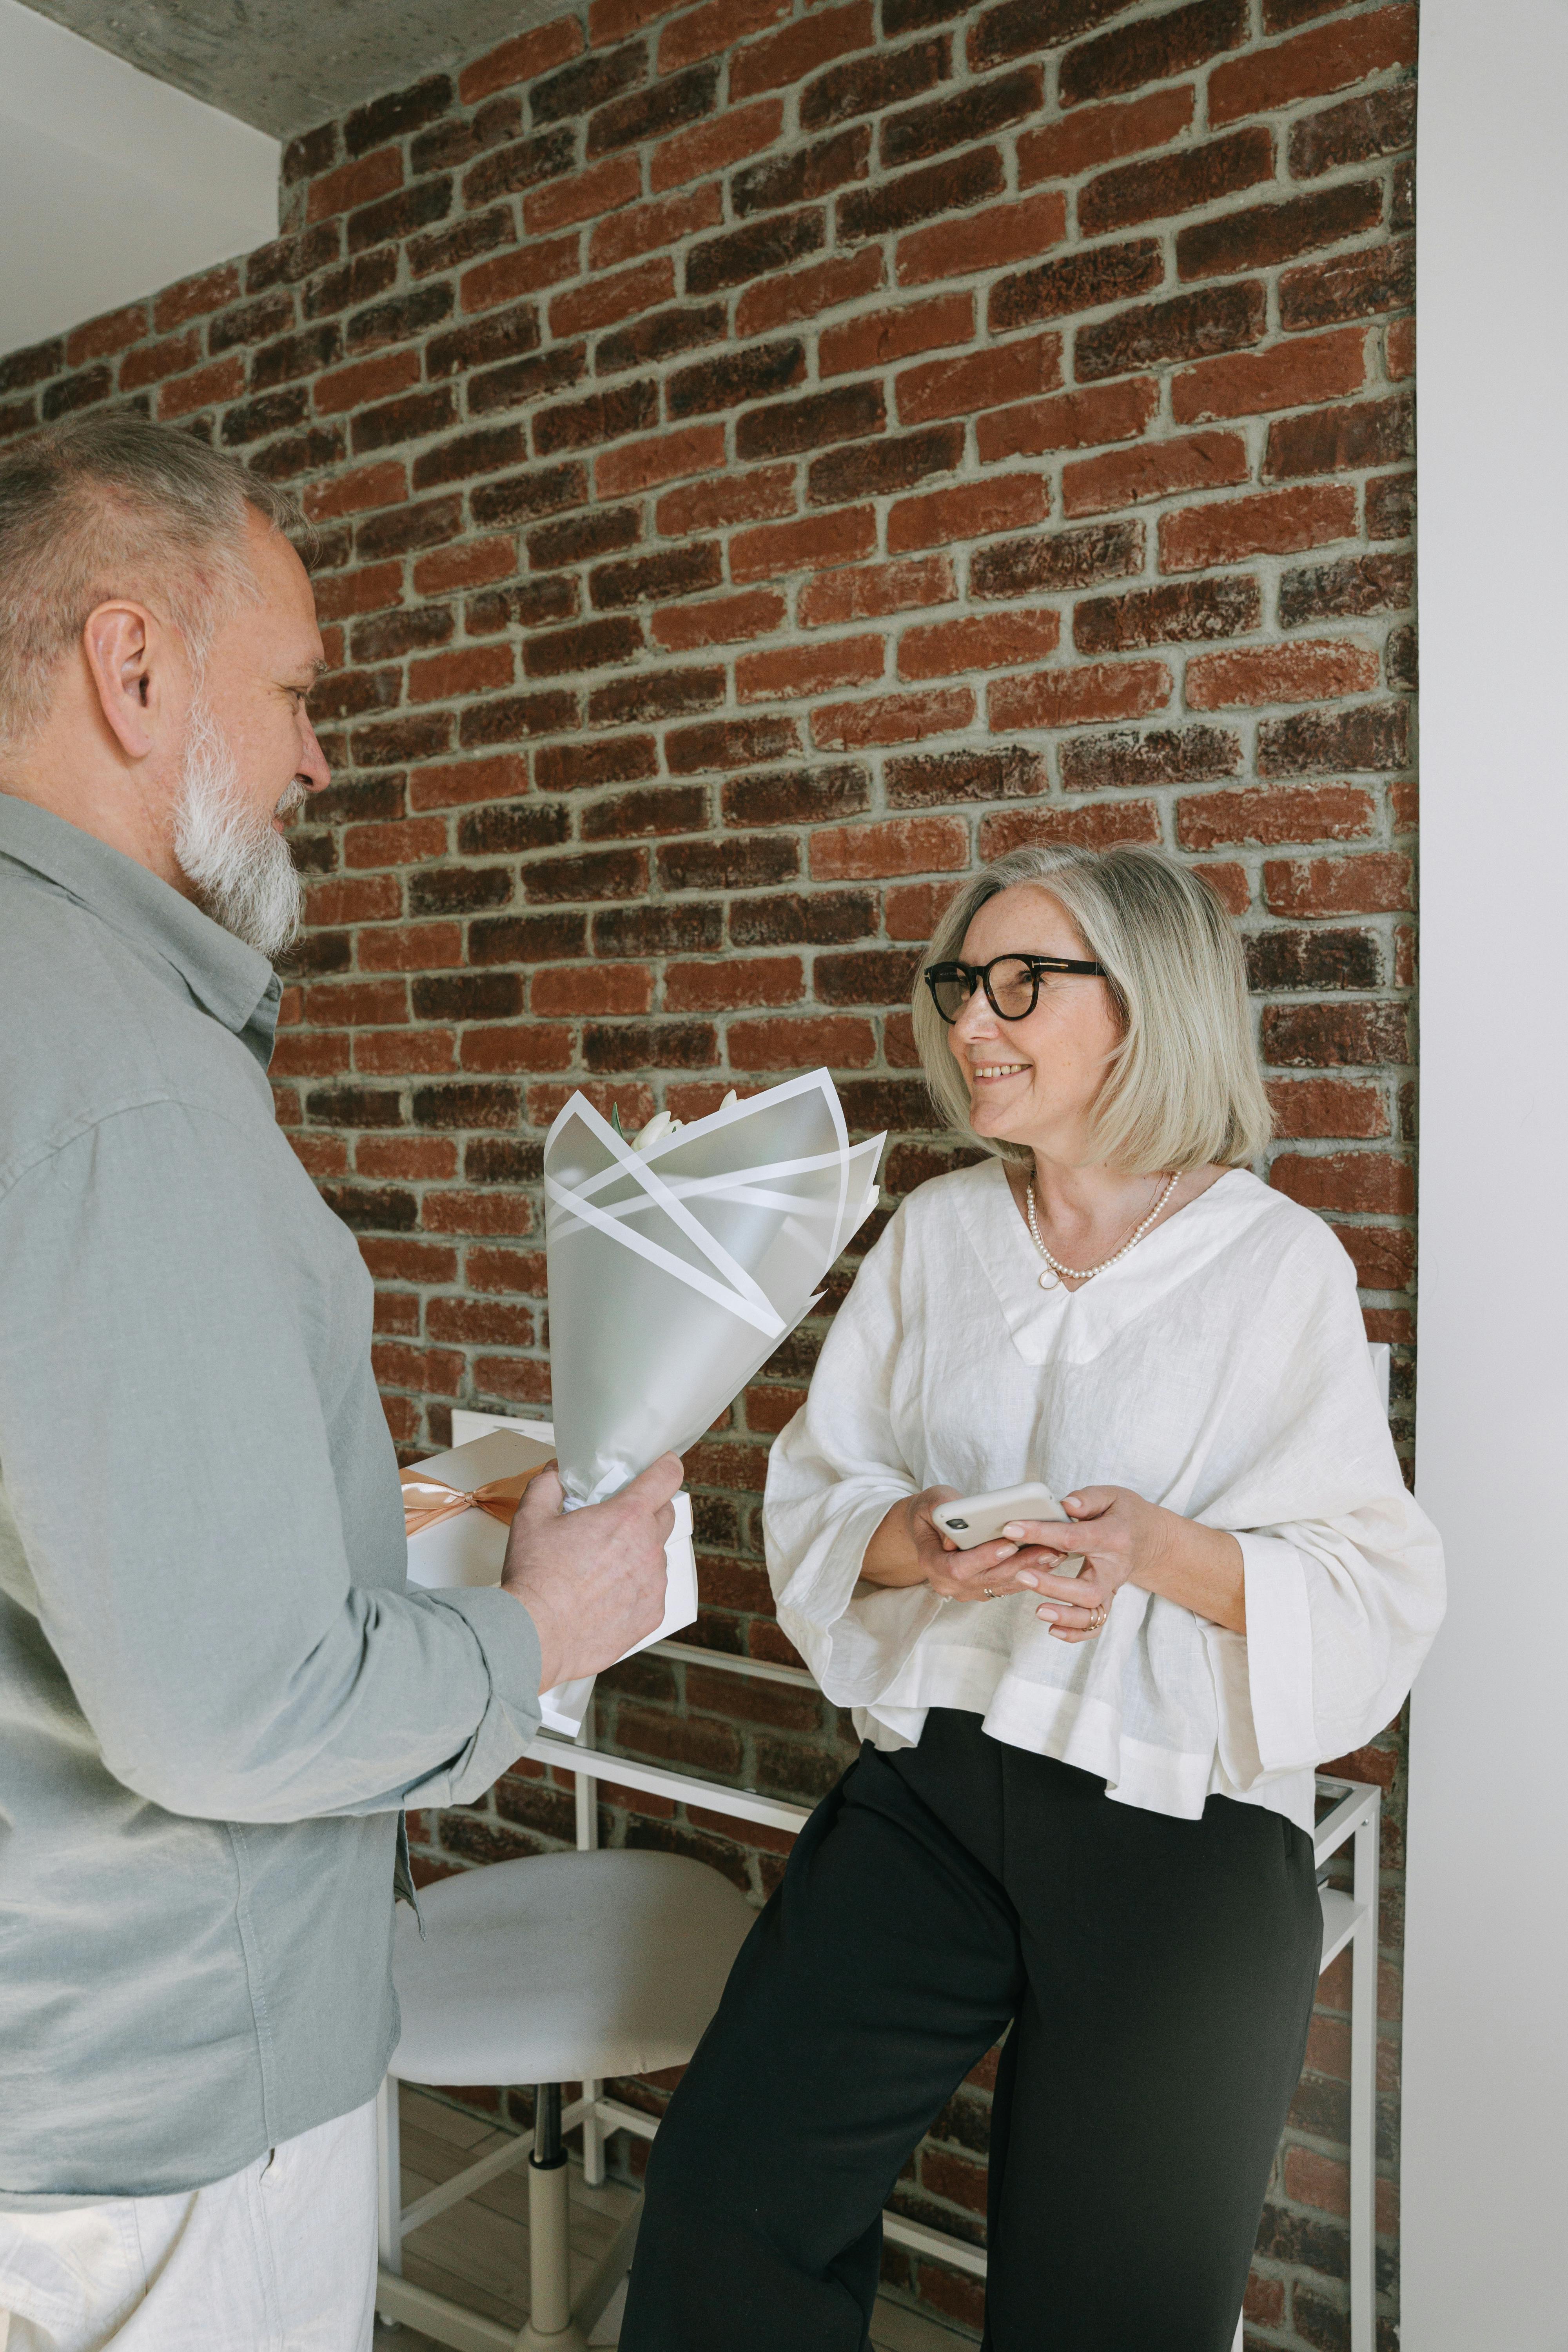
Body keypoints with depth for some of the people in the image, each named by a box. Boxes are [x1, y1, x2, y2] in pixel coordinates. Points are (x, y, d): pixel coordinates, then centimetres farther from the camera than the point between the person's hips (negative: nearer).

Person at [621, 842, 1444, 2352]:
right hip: (930, 1786, 3)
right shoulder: (936, 1232, 7)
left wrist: (1160, 1548, -21)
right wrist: (922, 1540, -13)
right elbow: (815, 1497, 8)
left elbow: (1377, 1601, -4)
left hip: (1181, 1825, -2)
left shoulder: (1281, 1265, -5)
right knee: (723, 2199, -11)